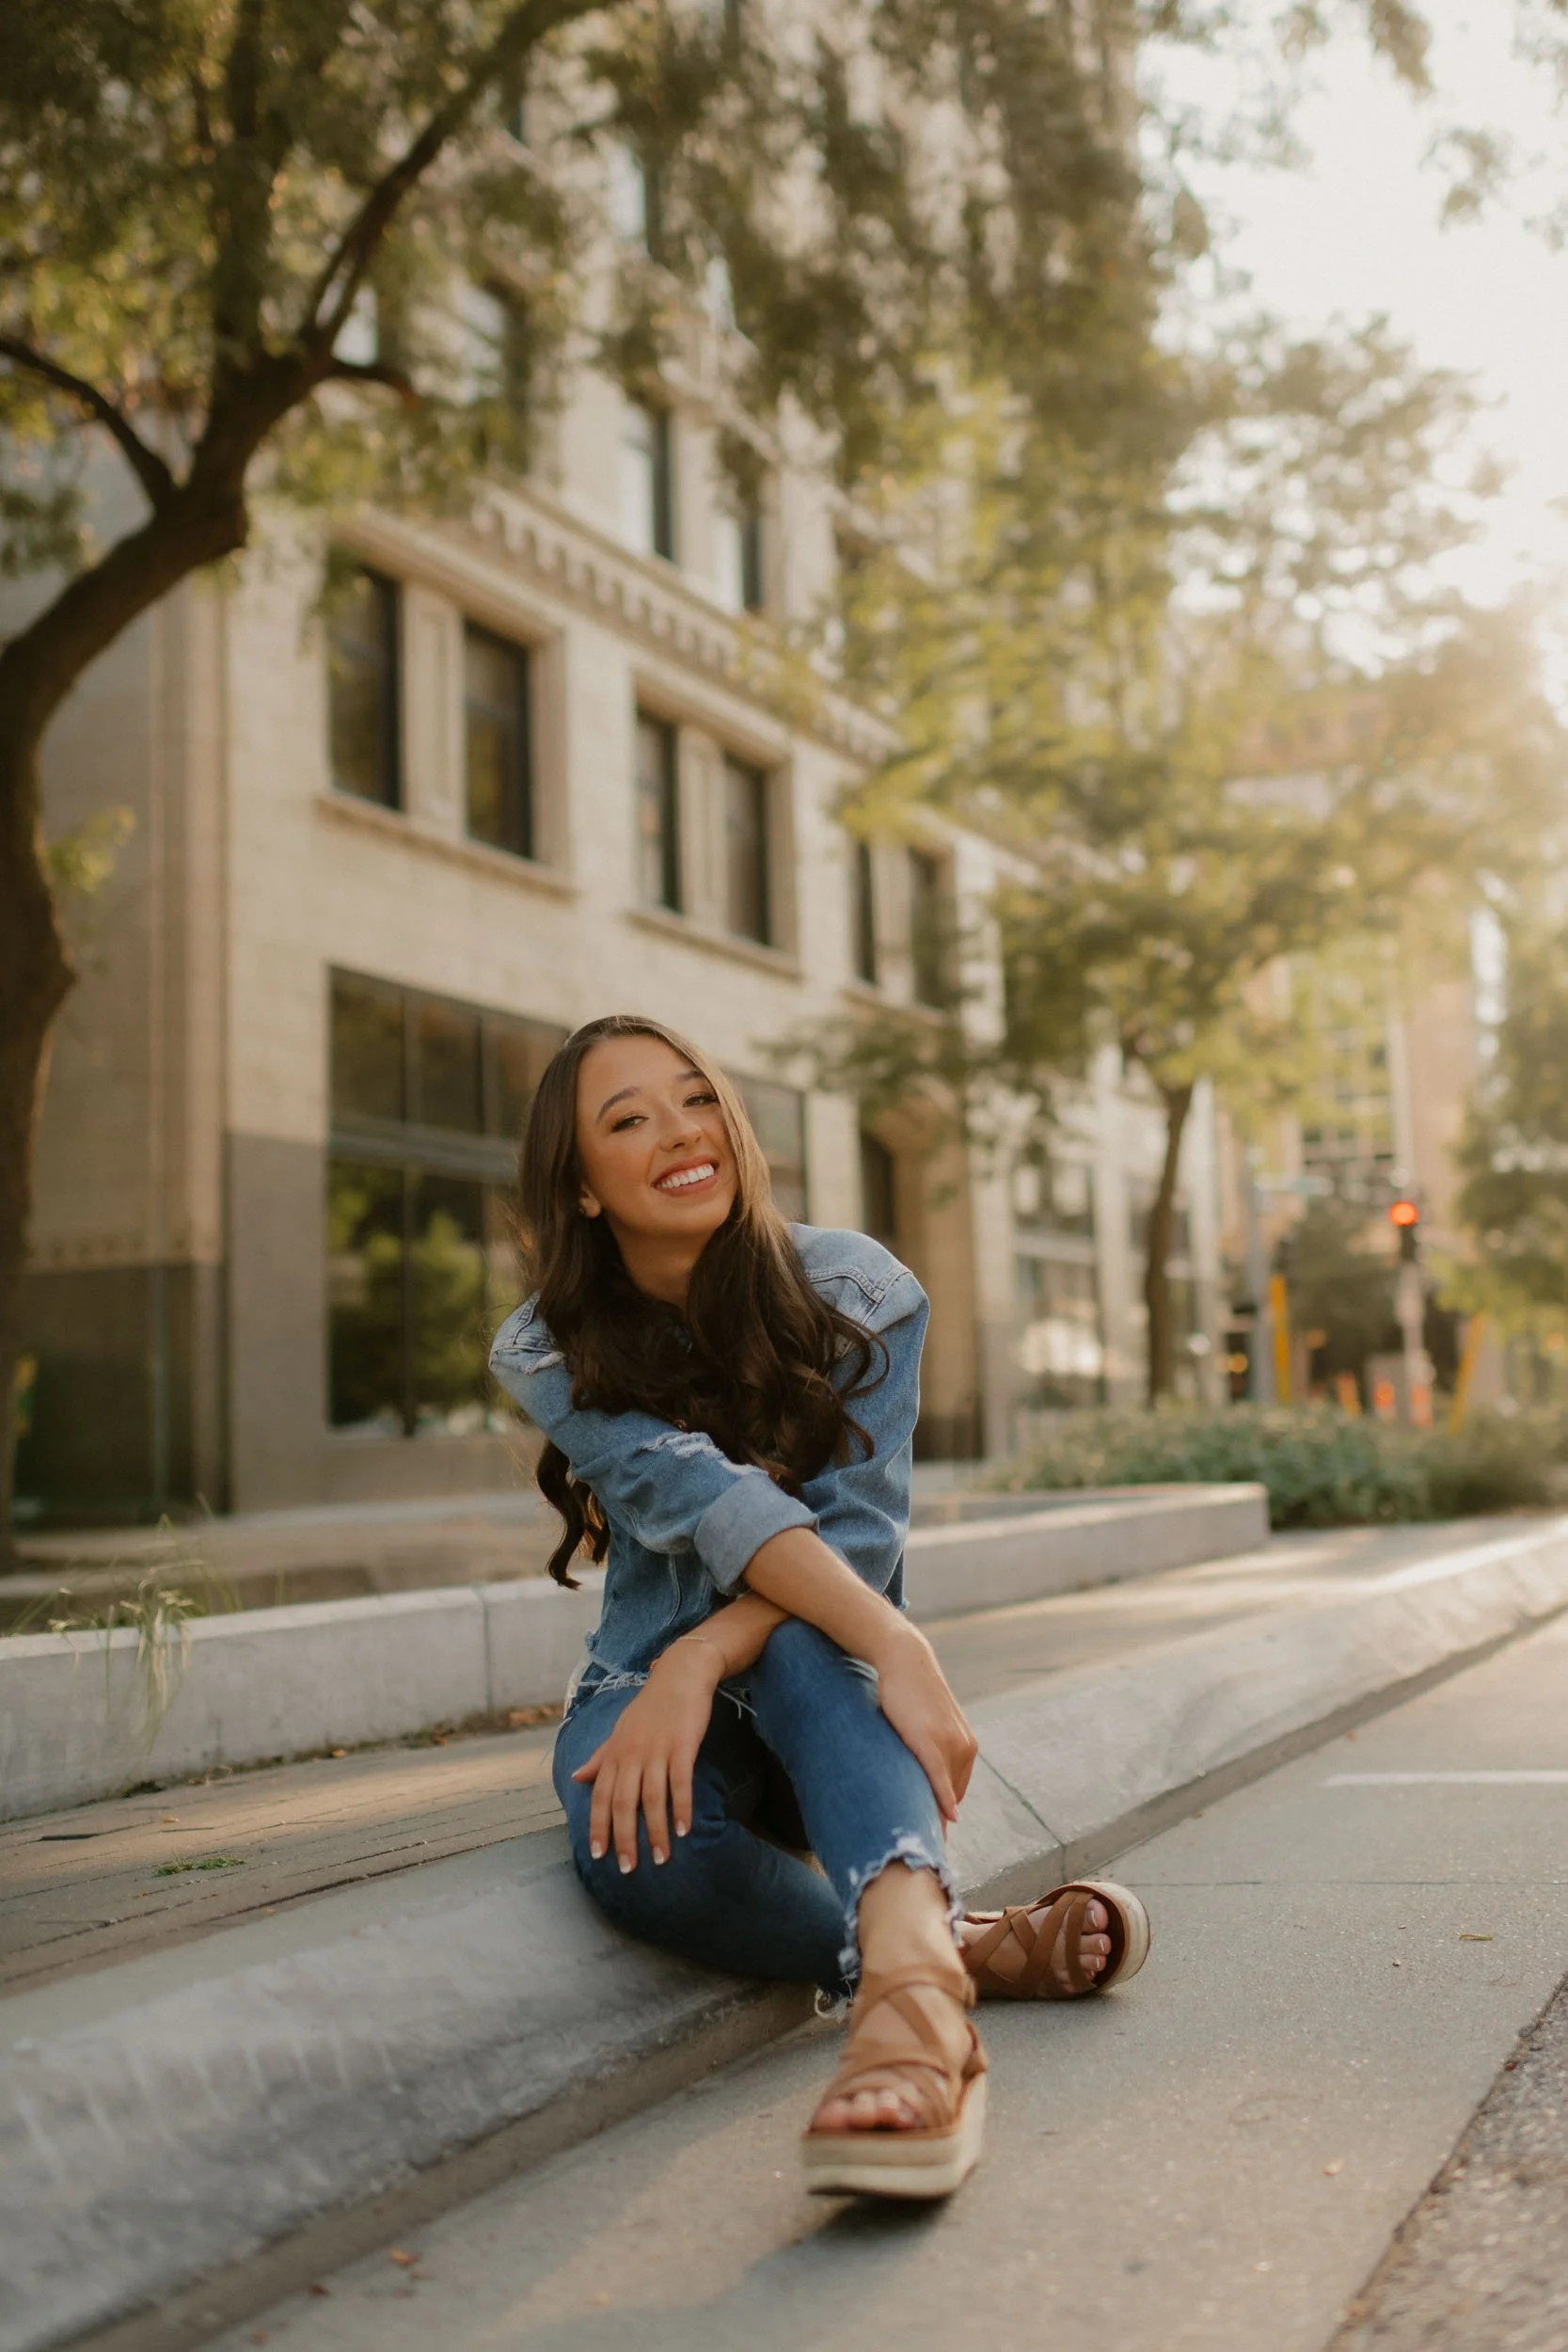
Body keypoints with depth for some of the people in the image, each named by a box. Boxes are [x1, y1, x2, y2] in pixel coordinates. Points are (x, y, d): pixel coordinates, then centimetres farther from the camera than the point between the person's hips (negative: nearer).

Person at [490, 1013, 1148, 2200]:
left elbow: (858, 1530, -17)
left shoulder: (852, 1291, -9)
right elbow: (701, 1502, -26)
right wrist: (898, 1649, -41)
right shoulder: (548, 1355, -9)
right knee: (641, 1853, -35)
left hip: (818, 1698, -1)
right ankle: (967, 1948, -25)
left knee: (796, 1640, -38)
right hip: (649, 1679, 1)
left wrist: (700, 1661, -34)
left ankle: (910, 1987, -59)